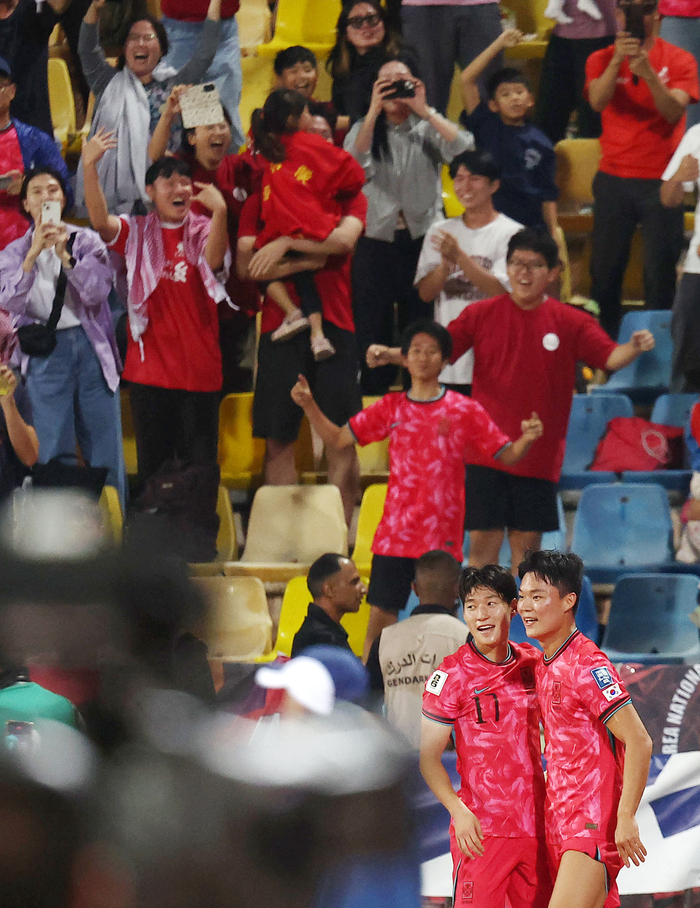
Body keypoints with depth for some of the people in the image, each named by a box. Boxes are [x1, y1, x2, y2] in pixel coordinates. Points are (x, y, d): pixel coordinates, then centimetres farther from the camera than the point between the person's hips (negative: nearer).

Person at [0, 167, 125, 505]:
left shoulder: (86, 240, 8)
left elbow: (97, 291, -5)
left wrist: (65, 257, -17)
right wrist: (33, 254, -18)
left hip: (91, 346, 0)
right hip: (46, 351, 0)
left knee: (105, 446, 0)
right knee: (55, 453, -3)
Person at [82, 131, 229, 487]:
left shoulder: (202, 229, 4)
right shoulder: (136, 232, 6)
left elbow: (213, 260, -18)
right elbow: (100, 222, -13)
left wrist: (219, 210, -36)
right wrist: (89, 168, -27)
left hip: (198, 365, -1)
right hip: (149, 363, 1)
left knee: (199, 463, 2)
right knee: (153, 461, 5)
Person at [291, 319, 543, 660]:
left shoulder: (464, 410, 2)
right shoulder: (391, 408, 8)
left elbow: (506, 455, 4)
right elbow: (337, 438, 11)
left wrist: (526, 439, -17)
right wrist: (309, 405, -2)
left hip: (442, 538, -2)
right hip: (394, 536, 2)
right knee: (380, 616, -1)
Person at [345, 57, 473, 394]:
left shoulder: (428, 128, 7)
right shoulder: (365, 129, 9)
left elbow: (462, 148, -13)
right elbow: (354, 158, -12)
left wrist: (424, 111, -14)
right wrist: (374, 111, -16)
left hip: (422, 237, -1)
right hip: (376, 240, 1)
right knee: (372, 328, 2)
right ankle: (373, 397, 8)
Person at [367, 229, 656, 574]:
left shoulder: (571, 323, 1)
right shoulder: (481, 315, 2)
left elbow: (609, 357, -6)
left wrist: (633, 348, -28)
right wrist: (390, 355, -13)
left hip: (539, 455, 0)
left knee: (526, 544, 6)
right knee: (483, 543, -2)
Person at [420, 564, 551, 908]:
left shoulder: (532, 663, 8)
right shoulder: (453, 674, -6)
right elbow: (427, 756, -5)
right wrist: (460, 812, -18)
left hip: (535, 825, 5)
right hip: (481, 829, -5)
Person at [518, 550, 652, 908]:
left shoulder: (587, 664, -13)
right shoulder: (543, 666, 15)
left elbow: (639, 742, -17)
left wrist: (626, 819, -21)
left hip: (593, 825, -9)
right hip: (560, 824, 9)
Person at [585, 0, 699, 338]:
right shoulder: (602, 60, 6)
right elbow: (598, 102, -13)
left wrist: (647, 73, -28)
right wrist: (618, 60, -26)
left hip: (662, 180, -1)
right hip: (614, 179, 1)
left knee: (660, 275, -4)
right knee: (605, 271, 1)